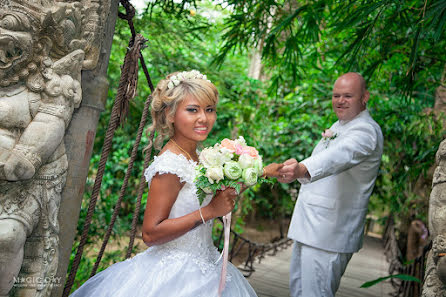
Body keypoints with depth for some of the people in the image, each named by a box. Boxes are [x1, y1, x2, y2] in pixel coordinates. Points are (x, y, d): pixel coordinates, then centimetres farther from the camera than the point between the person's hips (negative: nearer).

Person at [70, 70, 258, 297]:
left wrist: (225, 196, 4)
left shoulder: (194, 157, 3)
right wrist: (209, 211, -25)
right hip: (175, 277, -9)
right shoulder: (171, 165, -22)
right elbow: (151, 234, -24)